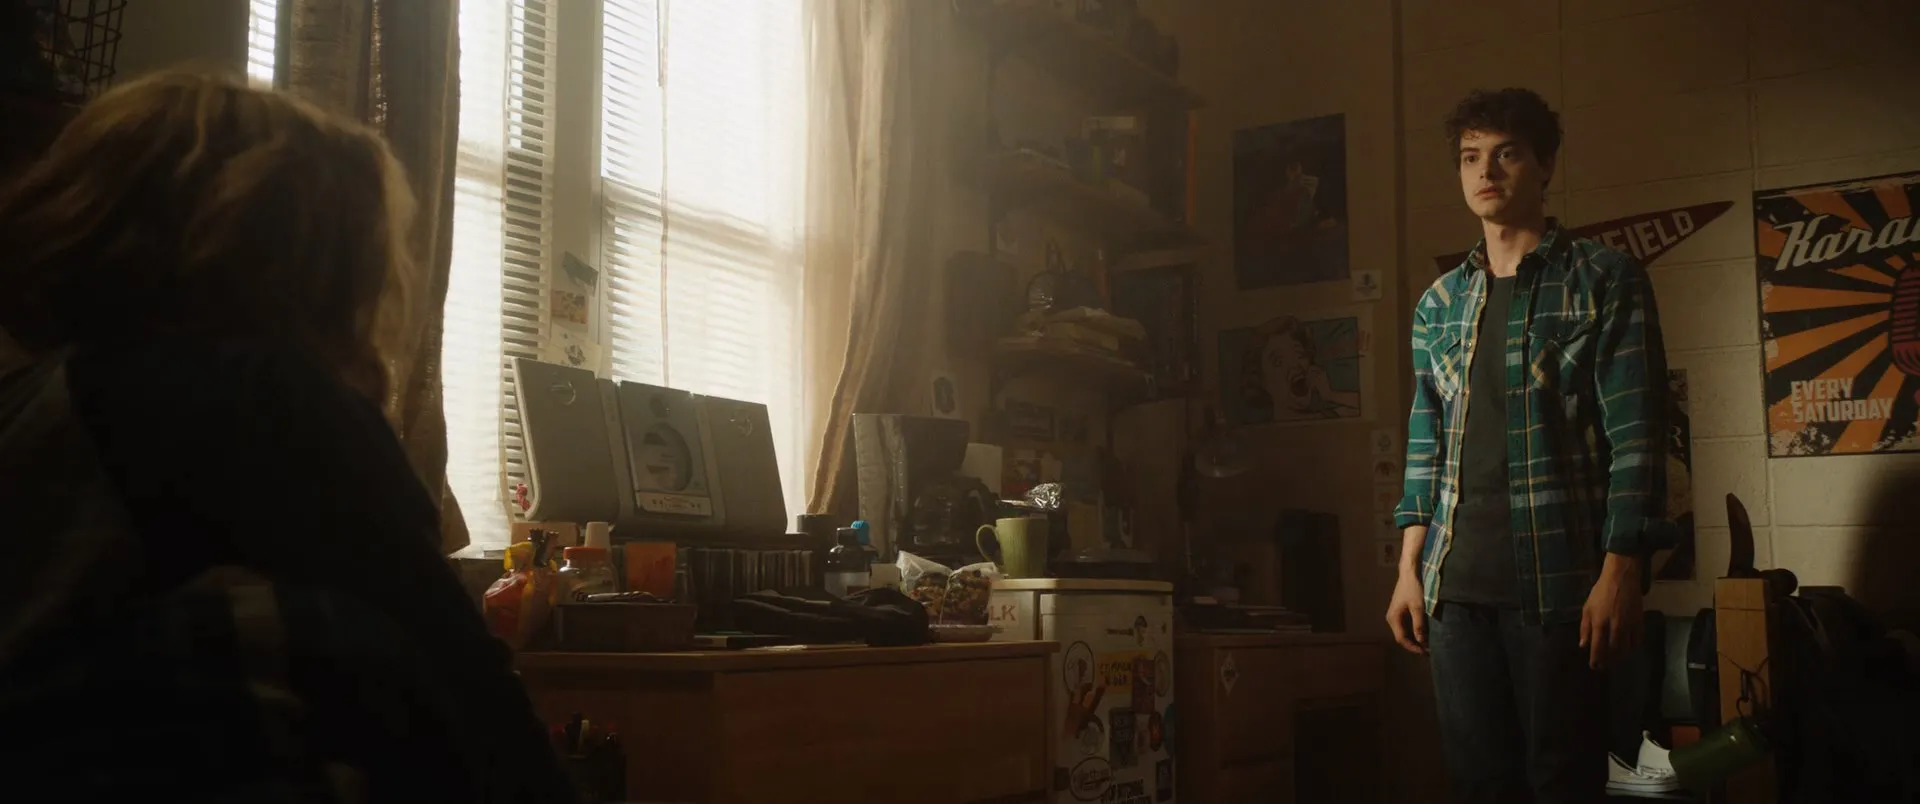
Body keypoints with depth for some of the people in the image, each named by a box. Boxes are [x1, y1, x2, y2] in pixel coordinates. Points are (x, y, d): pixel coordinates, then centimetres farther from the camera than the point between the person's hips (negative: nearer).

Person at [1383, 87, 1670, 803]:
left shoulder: (1605, 281, 2)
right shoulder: (1438, 304, 15)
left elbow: (1635, 435, -5)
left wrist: (1620, 574, -13)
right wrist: (1409, 571, 10)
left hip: (1558, 581, -4)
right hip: (1454, 585, 4)